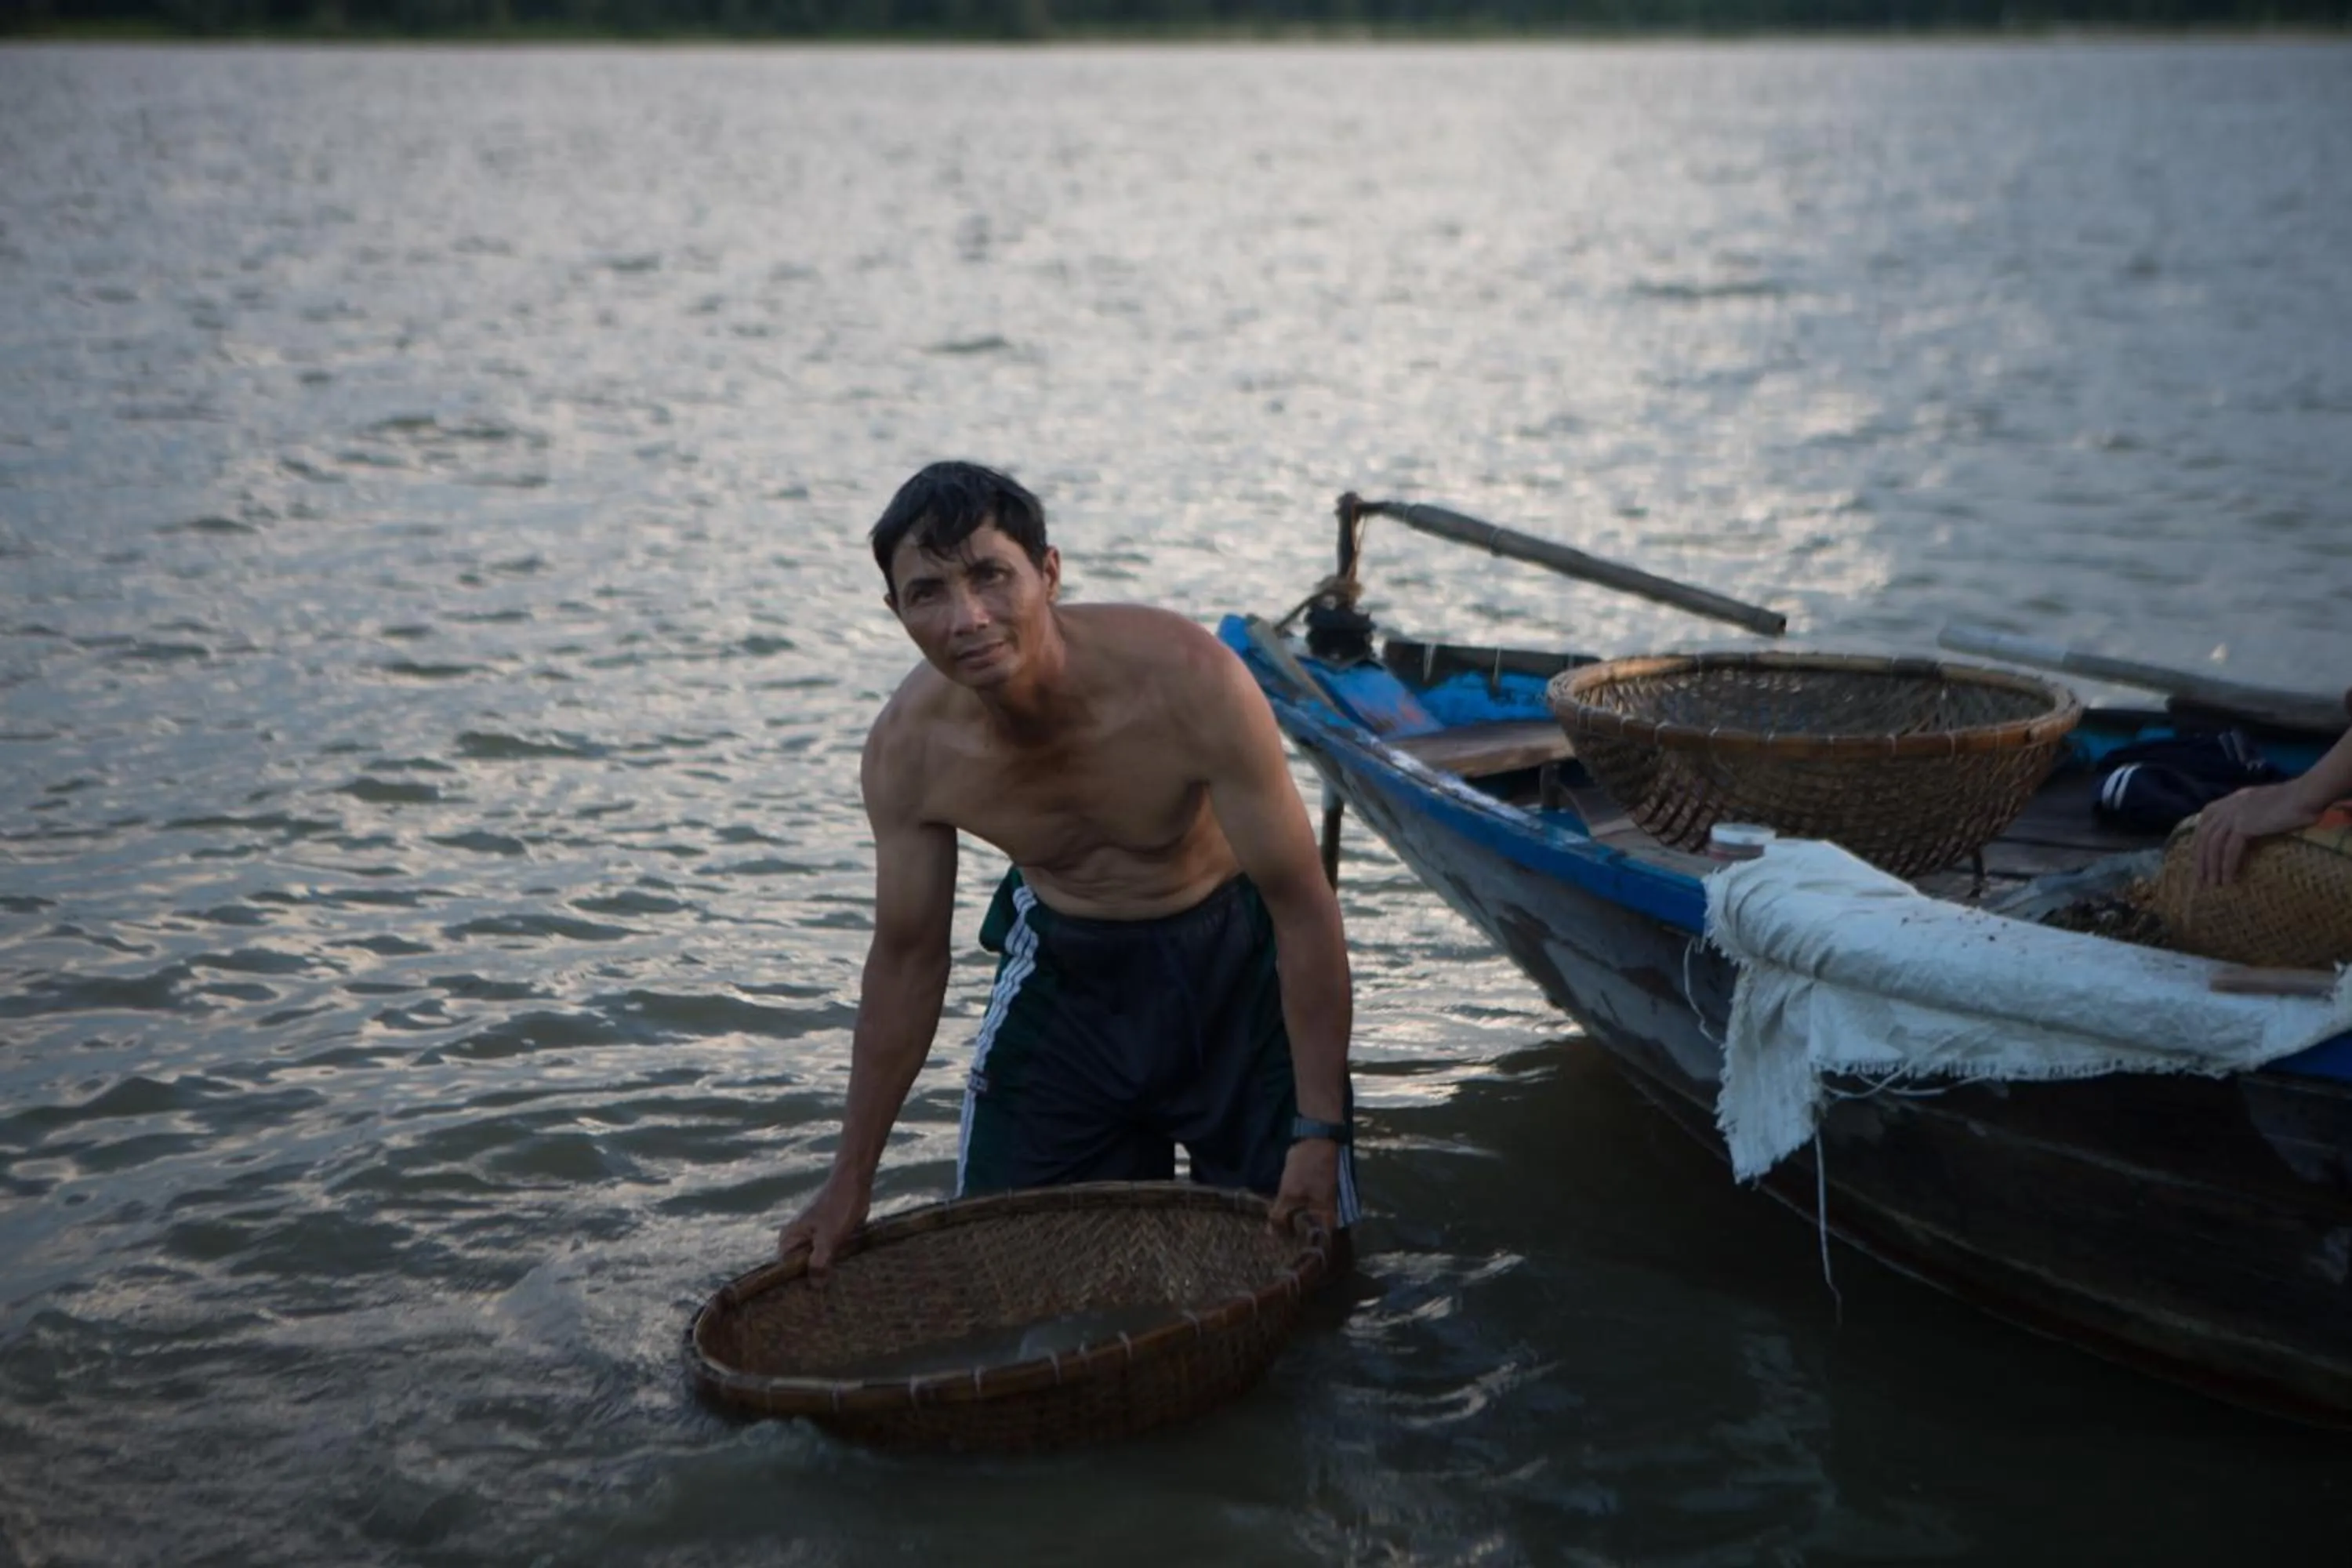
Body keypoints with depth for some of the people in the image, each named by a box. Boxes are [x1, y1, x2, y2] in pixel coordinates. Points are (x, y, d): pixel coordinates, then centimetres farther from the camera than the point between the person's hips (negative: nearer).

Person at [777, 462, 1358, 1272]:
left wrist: (1318, 1131, -23)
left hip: (1231, 962, -3)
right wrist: (851, 1180, 1)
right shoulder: (906, 749, -20)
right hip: (1060, 969, 3)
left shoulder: (1187, 681, -31)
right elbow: (906, 958, -4)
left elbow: (1304, 907, -23)